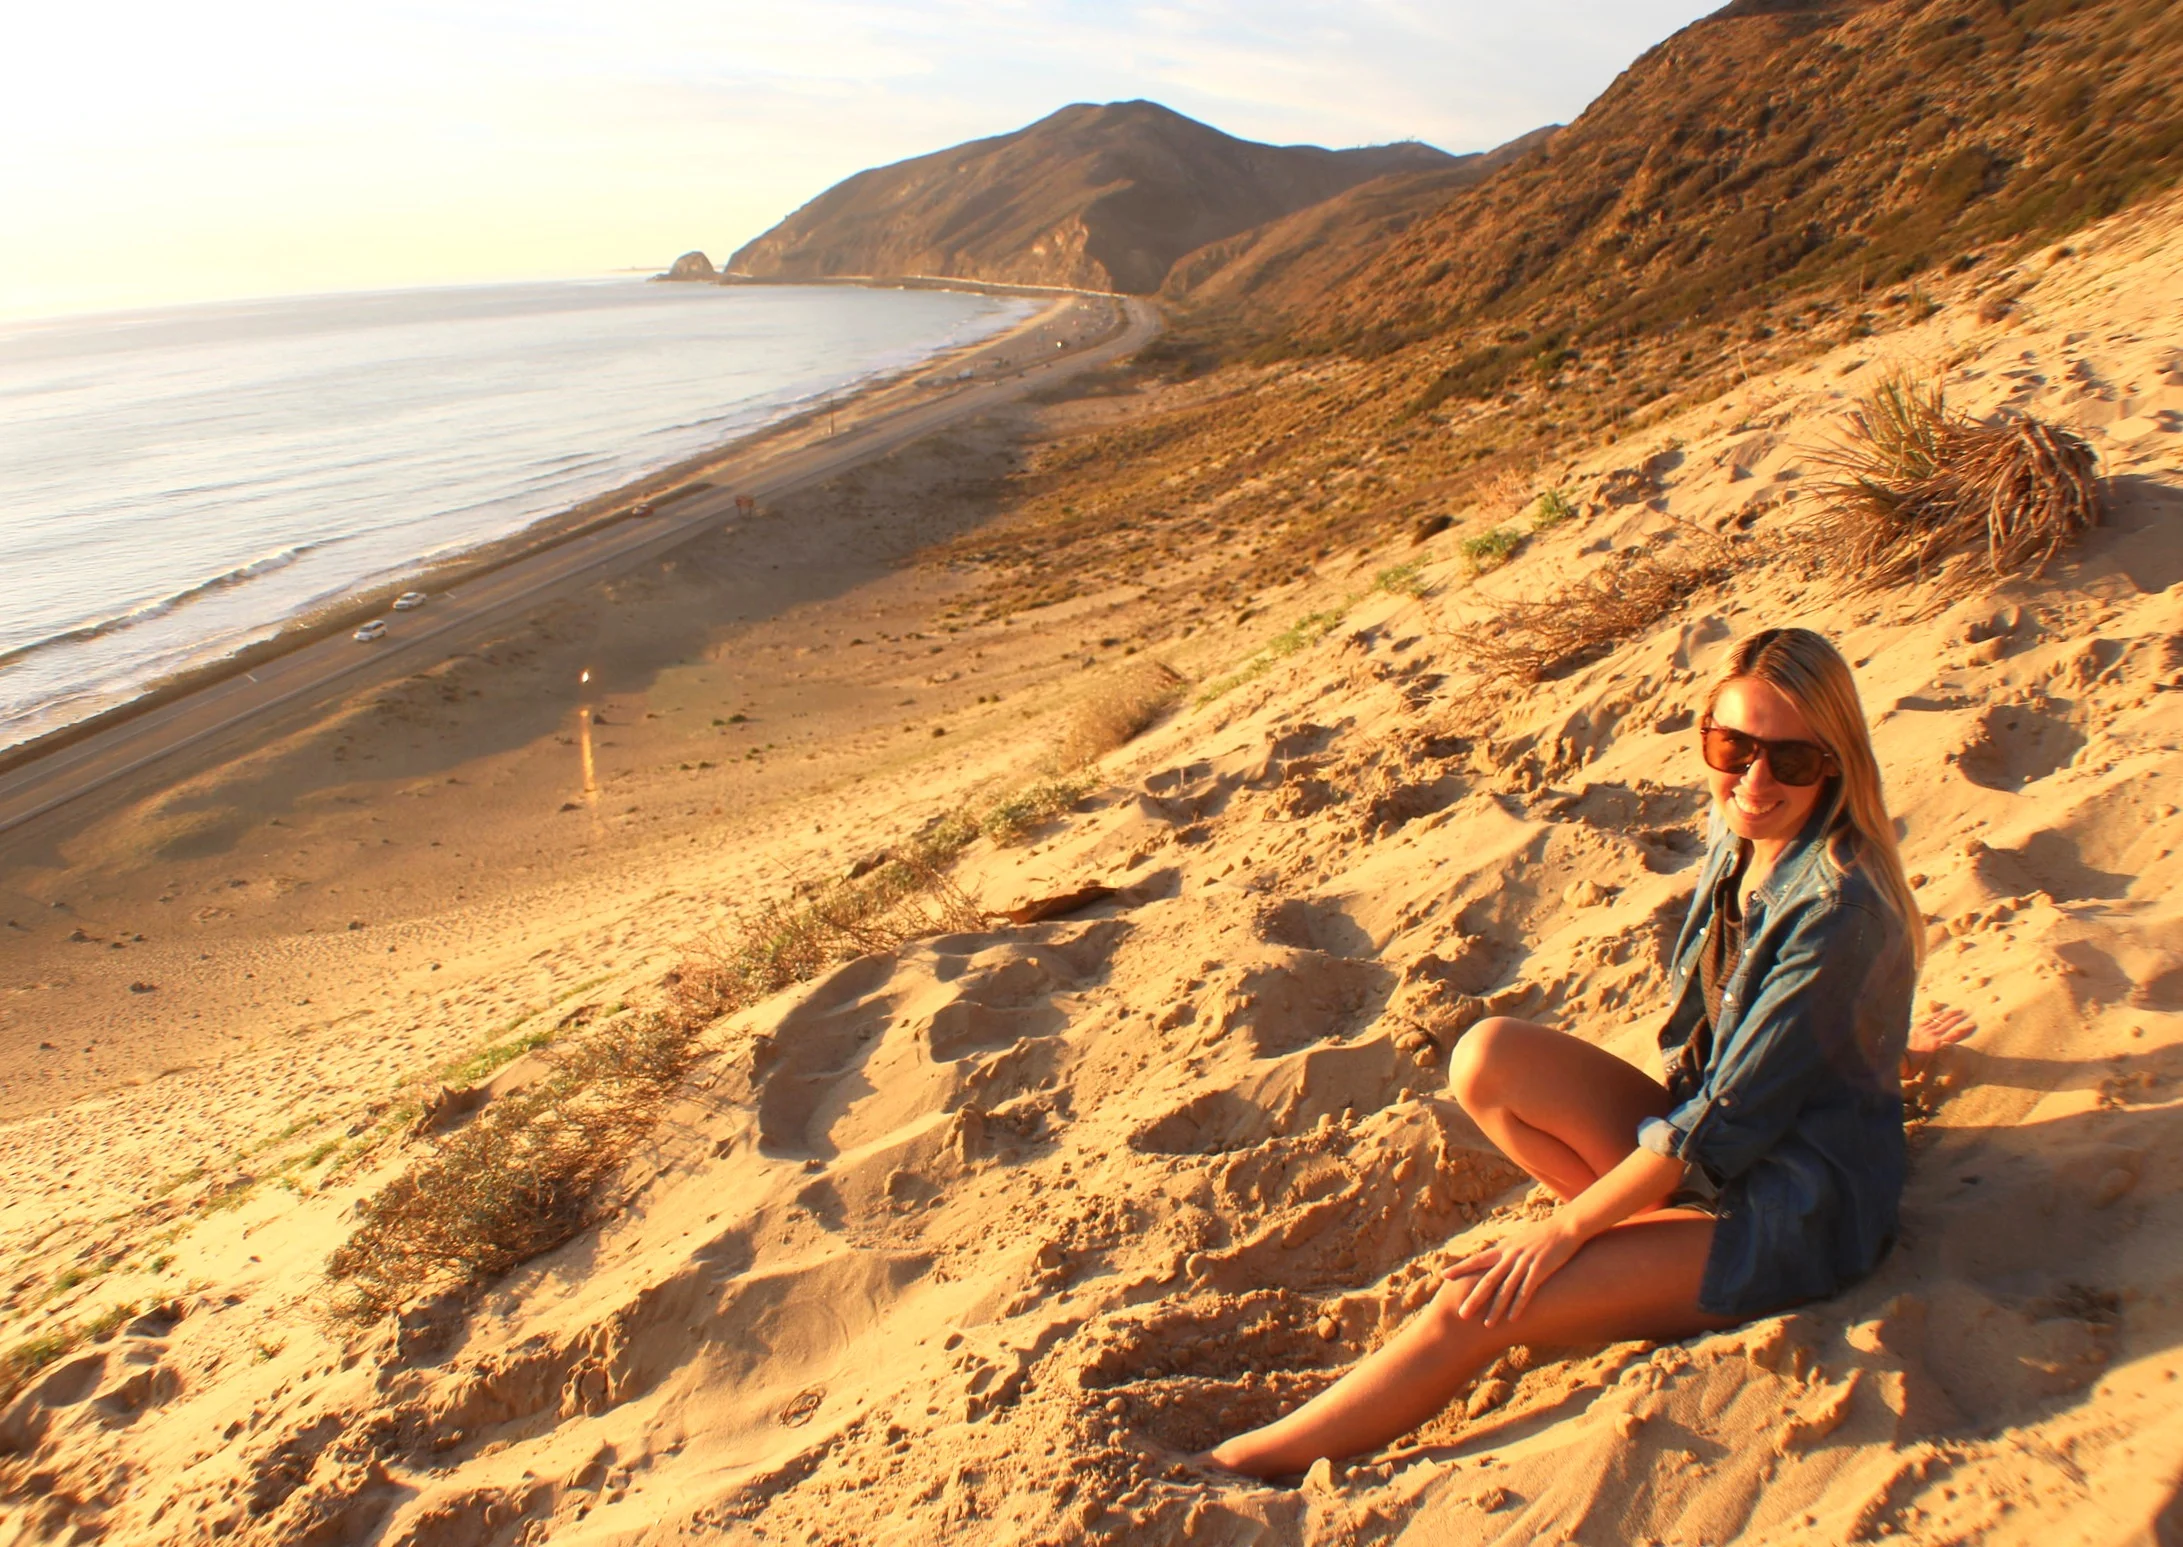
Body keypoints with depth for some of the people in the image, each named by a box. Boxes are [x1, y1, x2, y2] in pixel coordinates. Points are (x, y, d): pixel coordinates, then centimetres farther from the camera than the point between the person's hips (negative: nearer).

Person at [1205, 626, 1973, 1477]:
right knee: (1488, 1057, -14)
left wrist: (1566, 1229, -21)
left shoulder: (1834, 909, -25)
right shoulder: (1741, 836, -2)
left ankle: (1247, 1467, -6)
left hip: (1795, 1213, -8)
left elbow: (1727, 1120, -24)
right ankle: (1650, 1239, -4)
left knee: (1476, 1306, -20)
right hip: (1706, 1150, 8)